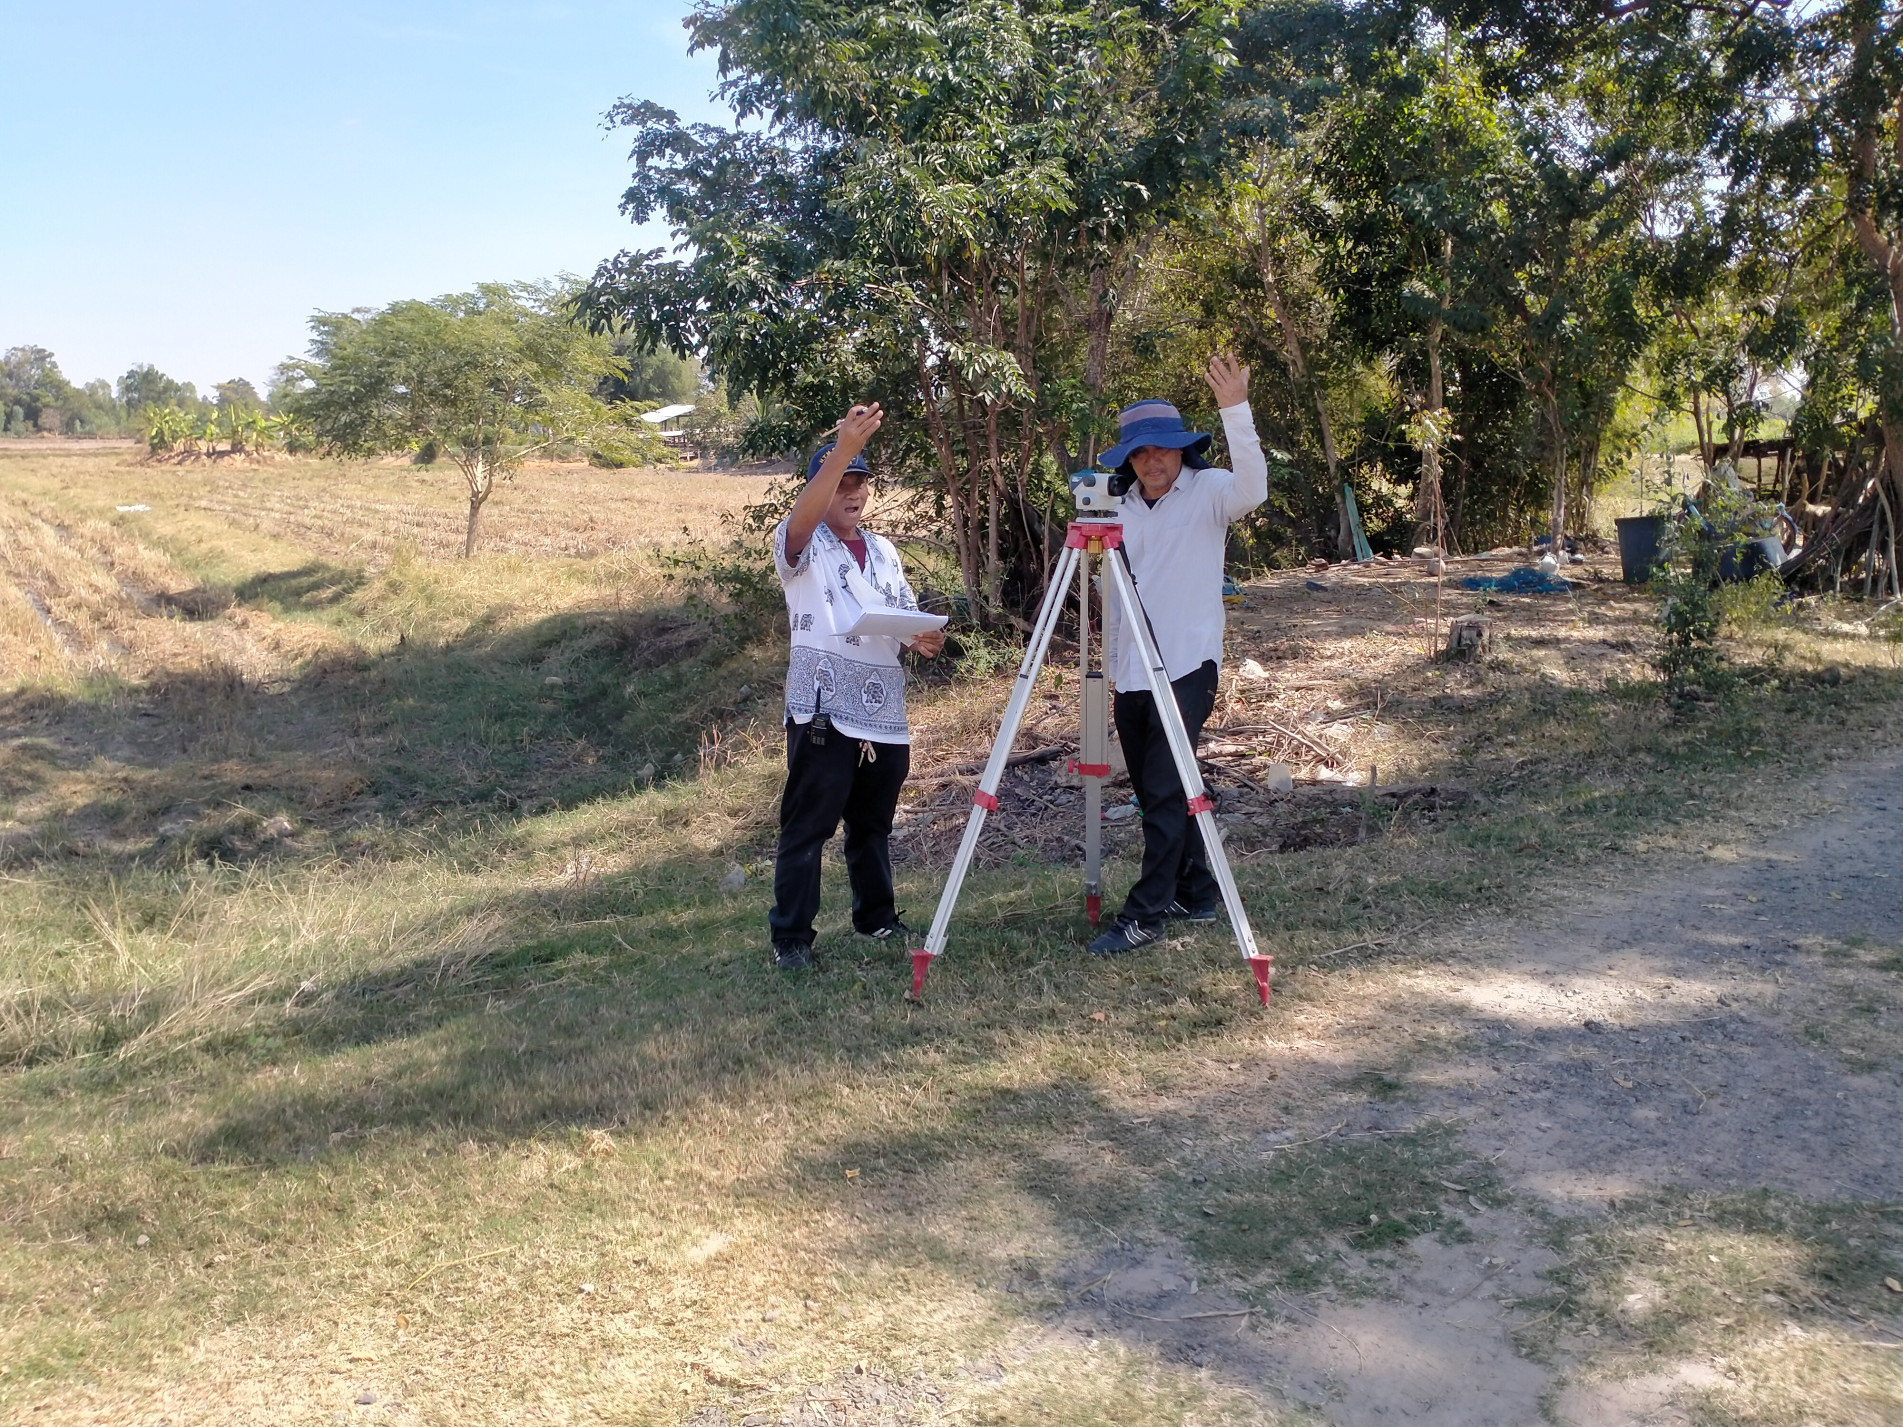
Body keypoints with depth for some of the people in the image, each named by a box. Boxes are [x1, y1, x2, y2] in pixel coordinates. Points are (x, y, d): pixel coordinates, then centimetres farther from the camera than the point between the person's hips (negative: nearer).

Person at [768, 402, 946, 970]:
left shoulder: (883, 550, 18)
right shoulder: (801, 545, -1)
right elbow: (803, 516, -24)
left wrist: (925, 637, -5)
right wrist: (844, 448, -38)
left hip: (884, 711, 6)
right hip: (824, 710, -6)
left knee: (873, 822, 16)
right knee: (808, 825, -3)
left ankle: (877, 918, 29)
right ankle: (790, 935, 5)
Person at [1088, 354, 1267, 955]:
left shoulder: (1208, 492, -2)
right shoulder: (1125, 510, 13)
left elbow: (1253, 488, -25)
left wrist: (1236, 410, -35)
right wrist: (1112, 670, 14)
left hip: (1186, 669, -6)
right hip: (1131, 677, 6)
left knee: (1165, 792, -11)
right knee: (1154, 792, 11)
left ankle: (1144, 915, -7)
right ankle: (1194, 895, 24)